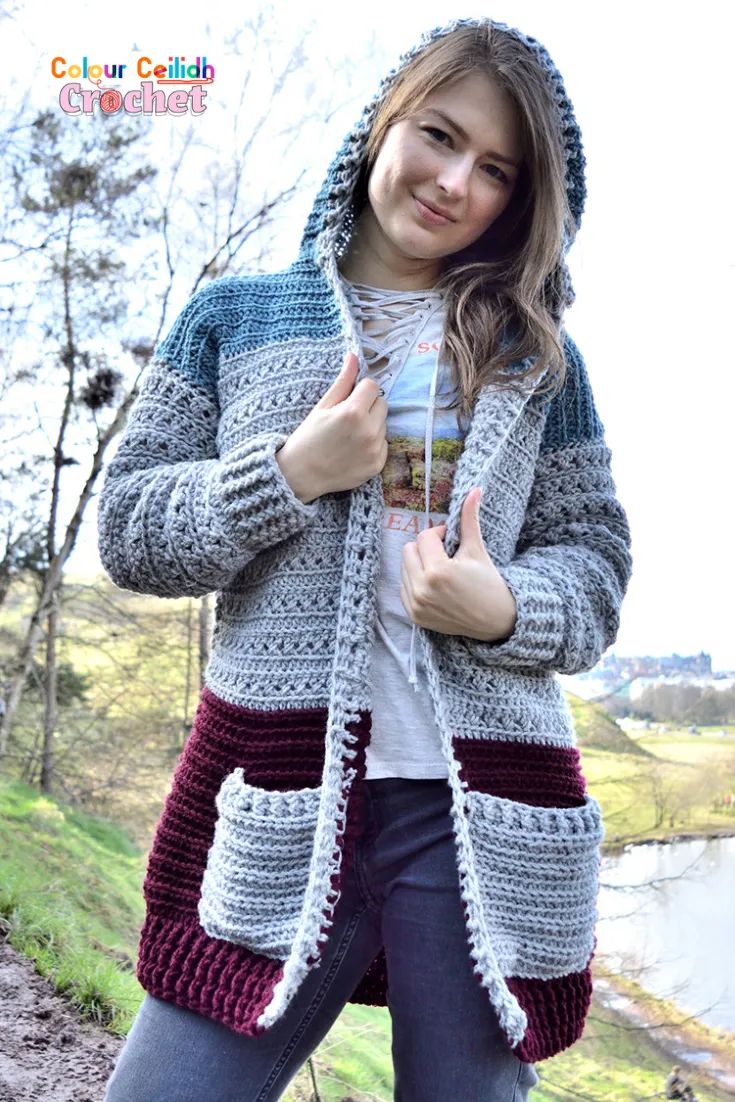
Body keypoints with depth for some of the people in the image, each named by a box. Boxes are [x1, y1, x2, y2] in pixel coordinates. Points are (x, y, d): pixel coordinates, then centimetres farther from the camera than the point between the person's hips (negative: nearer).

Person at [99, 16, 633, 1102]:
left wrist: (505, 610, -11)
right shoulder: (236, 314, 9)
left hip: (484, 811, 2)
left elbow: (597, 566, 10)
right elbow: (128, 531, 5)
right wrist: (290, 473, -10)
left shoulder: (538, 357, 12)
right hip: (276, 800, 0)